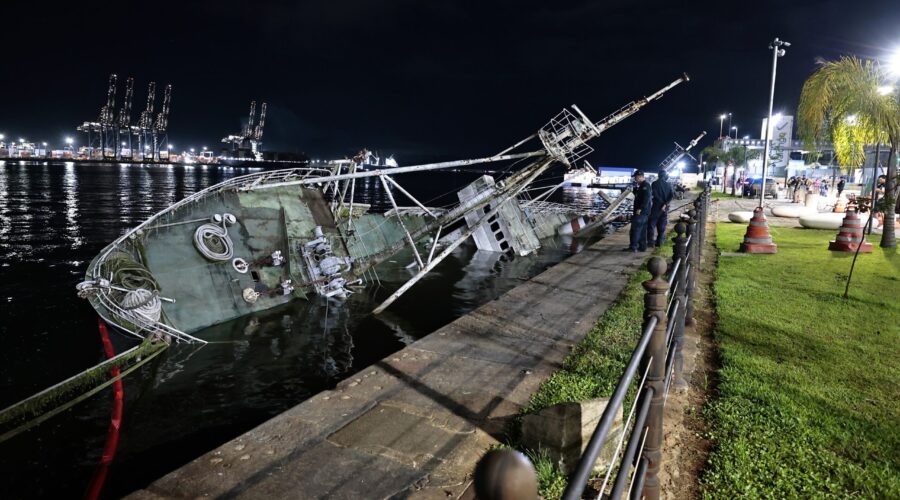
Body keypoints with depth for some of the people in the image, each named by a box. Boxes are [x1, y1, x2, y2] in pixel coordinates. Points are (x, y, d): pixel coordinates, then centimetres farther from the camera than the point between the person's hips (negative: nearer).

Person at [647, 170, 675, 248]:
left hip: (656, 207, -4)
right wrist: (665, 204, -11)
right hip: (665, 208, 4)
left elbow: (652, 194, -12)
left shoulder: (654, 184, -6)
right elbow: (672, 195, -5)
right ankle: (660, 242, 11)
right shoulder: (668, 185, 5)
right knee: (662, 226, 11)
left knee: (651, 224, 1)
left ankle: (651, 242, -7)